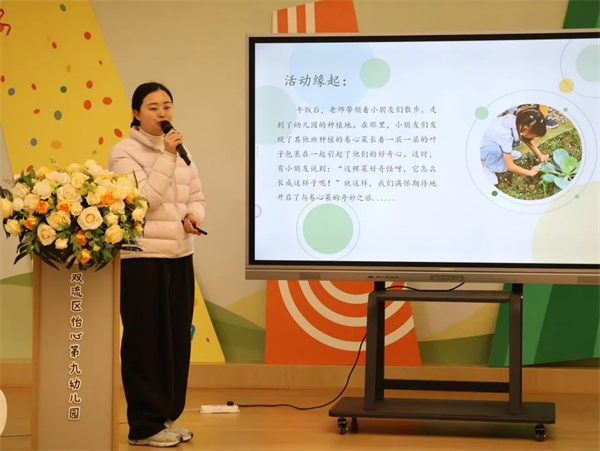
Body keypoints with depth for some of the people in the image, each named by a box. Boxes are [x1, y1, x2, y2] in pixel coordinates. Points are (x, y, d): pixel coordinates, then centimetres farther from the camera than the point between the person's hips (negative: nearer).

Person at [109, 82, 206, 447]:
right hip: (142, 258, -7)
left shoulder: (179, 150, 13)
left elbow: (196, 197, 16)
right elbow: (142, 201, -18)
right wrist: (166, 157, -19)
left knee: (178, 338, 9)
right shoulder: (125, 152, -7)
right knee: (147, 340, -3)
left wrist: (194, 216, -6)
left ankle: (168, 416, 21)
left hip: (180, 256, 7)